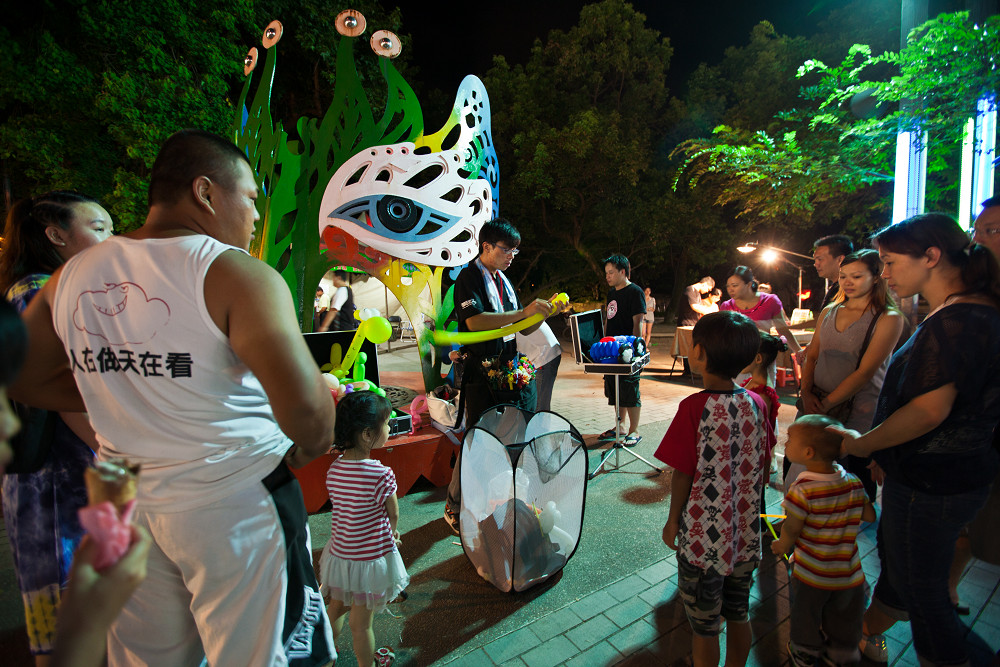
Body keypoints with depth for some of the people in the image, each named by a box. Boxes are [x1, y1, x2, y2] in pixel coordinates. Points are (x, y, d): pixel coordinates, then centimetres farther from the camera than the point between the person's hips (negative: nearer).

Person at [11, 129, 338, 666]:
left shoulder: (72, 275, 3)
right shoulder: (238, 274, -19)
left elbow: (22, 380, 14)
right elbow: (305, 408, -29)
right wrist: (310, 450, -8)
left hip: (127, 504, 7)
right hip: (232, 504, -6)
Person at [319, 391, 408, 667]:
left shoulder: (333, 470, -9)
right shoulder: (381, 475, -28)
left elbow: (347, 510, 2)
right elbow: (393, 515, -12)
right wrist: (391, 533, 12)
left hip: (339, 554, 6)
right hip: (370, 558, -6)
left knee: (336, 608, 29)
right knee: (362, 624, 16)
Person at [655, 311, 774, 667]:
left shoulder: (694, 408, -22)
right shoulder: (756, 403, -7)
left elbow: (683, 475, -16)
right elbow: (762, 469, 3)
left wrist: (673, 521, -1)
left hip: (702, 536, -5)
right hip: (745, 533, 5)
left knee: (704, 625, 15)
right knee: (738, 614, 24)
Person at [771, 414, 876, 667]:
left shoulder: (802, 490, -28)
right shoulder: (853, 482, -12)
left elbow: (791, 529, -21)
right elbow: (870, 515, 1)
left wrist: (781, 545, -1)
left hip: (810, 573, -4)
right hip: (848, 574, 4)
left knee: (806, 615, 22)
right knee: (844, 619, 27)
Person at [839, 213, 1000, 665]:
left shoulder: (955, 321, -23)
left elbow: (929, 411, -28)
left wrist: (863, 444, -14)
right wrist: (886, 453, 17)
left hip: (931, 487, -10)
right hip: (934, 475, 10)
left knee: (922, 591, 7)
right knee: (896, 562, 25)